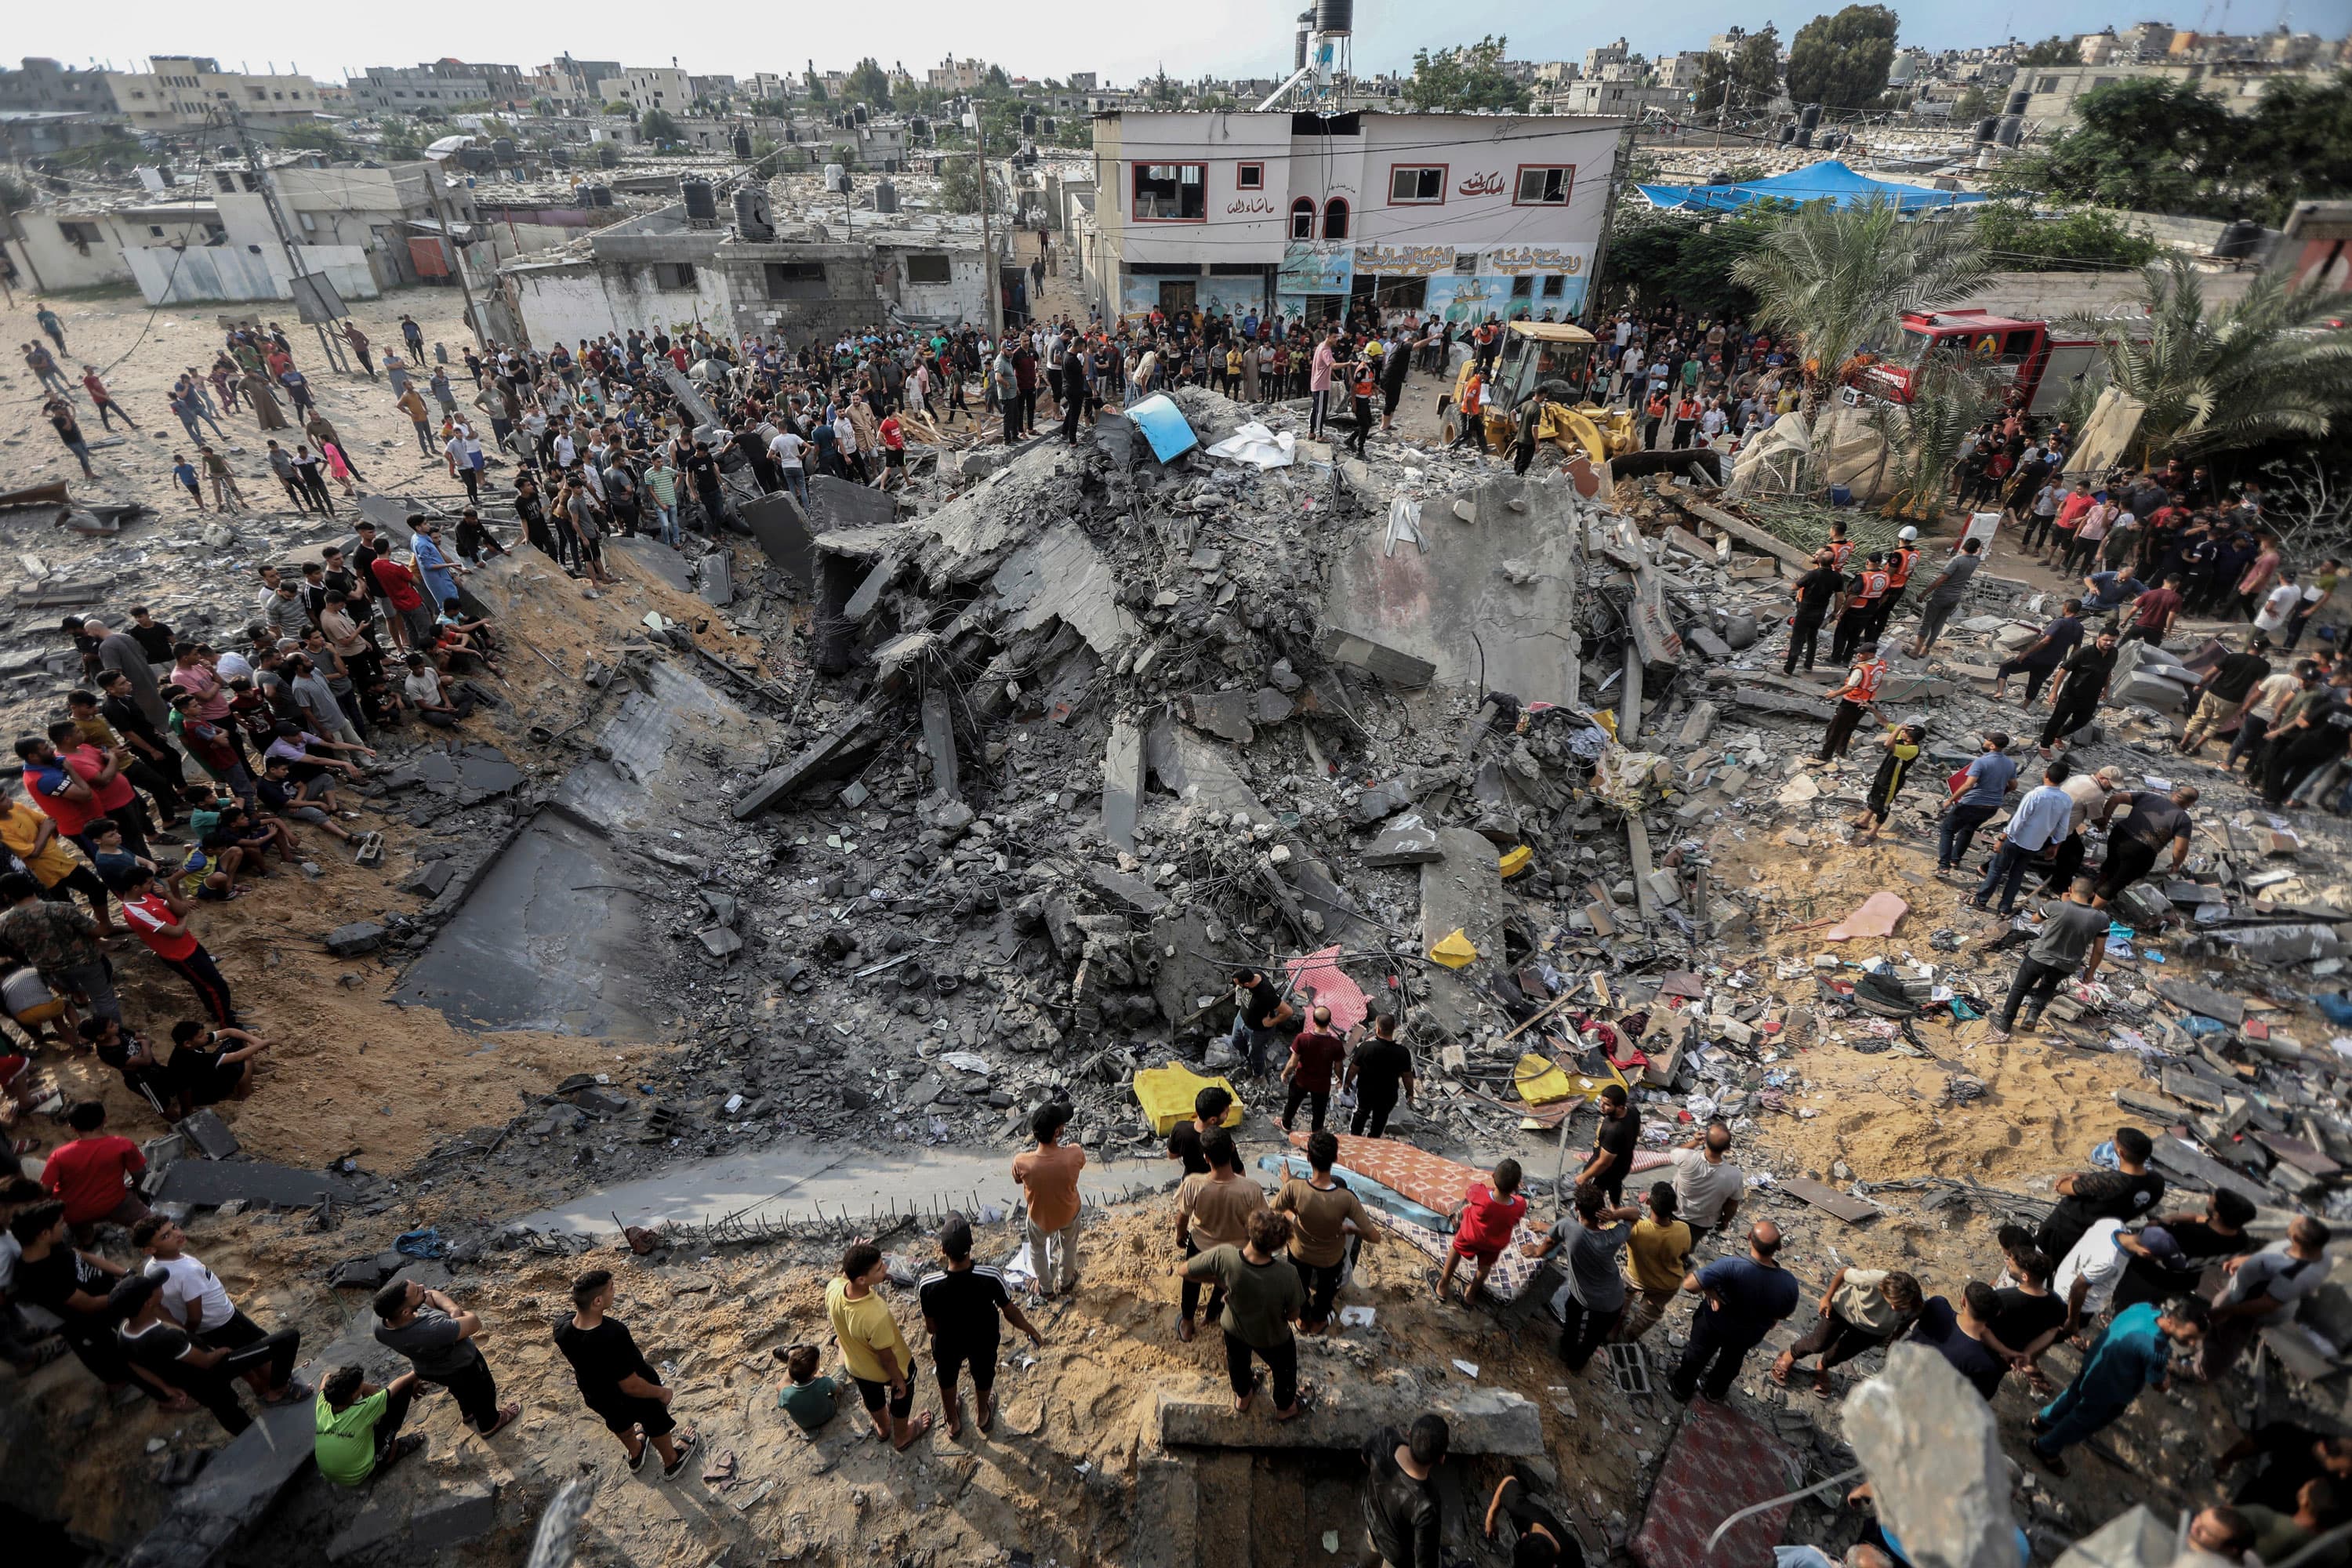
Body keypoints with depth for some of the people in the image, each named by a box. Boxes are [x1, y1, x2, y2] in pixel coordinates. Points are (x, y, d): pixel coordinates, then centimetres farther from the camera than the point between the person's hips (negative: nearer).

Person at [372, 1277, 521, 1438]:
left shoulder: (380, 1322, -28)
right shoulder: (433, 1331, -49)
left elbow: (432, 1295, -16)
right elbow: (474, 1323, -33)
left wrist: (453, 1309, -32)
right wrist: (457, 1313, -16)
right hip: (461, 1366, -5)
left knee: (461, 1386, 38)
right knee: (483, 1392, 28)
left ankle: (468, 1412, 65)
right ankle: (490, 1424, 54)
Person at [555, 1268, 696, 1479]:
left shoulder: (562, 1328, -29)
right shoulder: (614, 1336, -47)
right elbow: (632, 1386, -31)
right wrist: (662, 1393, -16)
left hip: (596, 1396, 5)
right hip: (634, 1397, -5)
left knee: (618, 1422, 37)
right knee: (656, 1425, 28)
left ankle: (635, 1454, 66)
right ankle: (671, 1462, 55)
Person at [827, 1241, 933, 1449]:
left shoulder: (833, 1289, -33)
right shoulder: (877, 1316, -47)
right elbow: (886, 1357, -27)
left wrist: (851, 1262, -19)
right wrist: (899, 1380, -9)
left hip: (854, 1364, 5)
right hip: (887, 1369, -5)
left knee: (872, 1396, 36)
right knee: (901, 1397, 29)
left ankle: (882, 1427, 64)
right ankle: (902, 1436, 56)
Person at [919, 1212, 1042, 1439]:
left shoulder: (929, 1286, -35)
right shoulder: (991, 1278, -36)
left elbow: (931, 1327, -16)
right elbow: (1011, 1314, -19)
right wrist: (1033, 1332, 0)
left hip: (948, 1344, 0)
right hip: (983, 1342, 0)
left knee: (947, 1380, 33)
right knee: (983, 1377, 32)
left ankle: (953, 1424, 58)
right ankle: (983, 1416, 60)